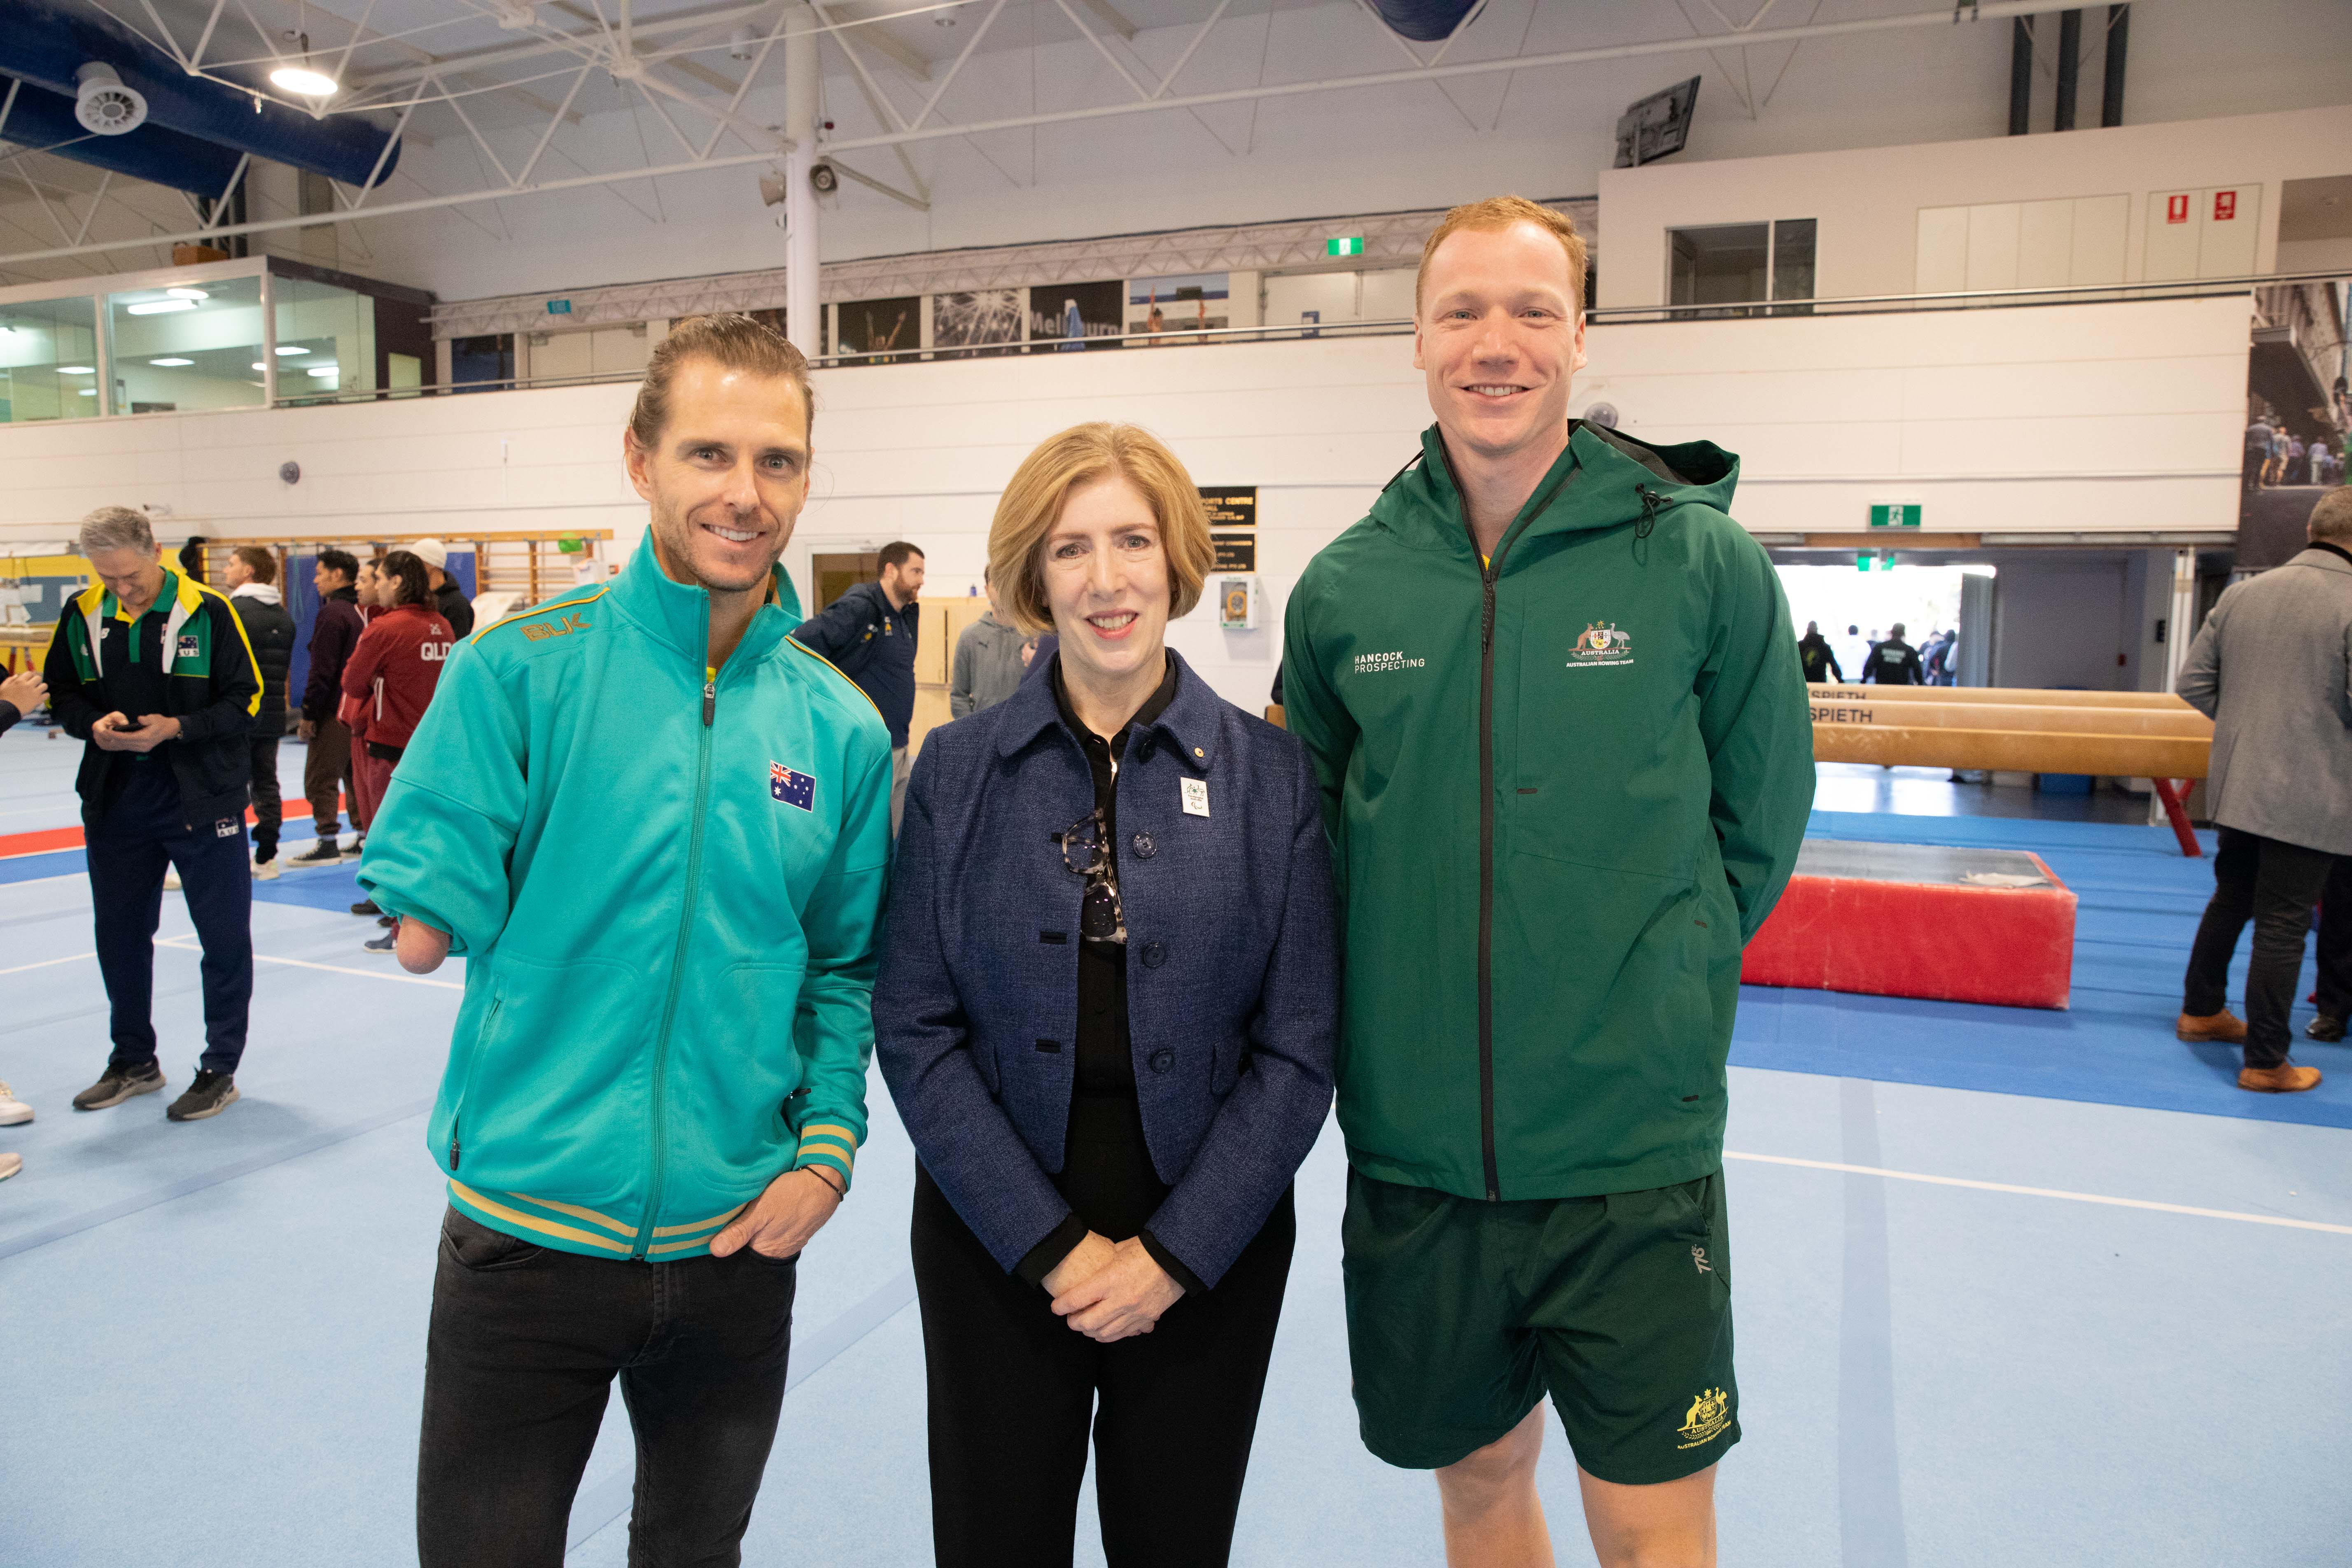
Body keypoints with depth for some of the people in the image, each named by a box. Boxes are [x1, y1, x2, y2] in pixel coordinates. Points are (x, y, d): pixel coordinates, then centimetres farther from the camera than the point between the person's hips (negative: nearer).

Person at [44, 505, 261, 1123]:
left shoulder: (207, 611, -10)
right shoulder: (82, 614, 3)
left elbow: (244, 700, -8)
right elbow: (62, 694, 11)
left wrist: (177, 728, -20)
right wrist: (93, 725, -10)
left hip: (201, 801, -4)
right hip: (115, 803, 5)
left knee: (225, 936, 1)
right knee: (119, 934, 14)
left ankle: (220, 1069, 15)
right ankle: (134, 1061, 32)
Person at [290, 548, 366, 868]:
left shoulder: (332, 613, -14)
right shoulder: (362, 611, 12)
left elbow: (322, 670, -17)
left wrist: (309, 714, -12)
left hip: (334, 710, -9)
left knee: (320, 777, -3)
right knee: (355, 772, 15)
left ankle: (328, 842, -3)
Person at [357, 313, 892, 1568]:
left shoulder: (842, 727, -1)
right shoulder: (524, 668, -11)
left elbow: (846, 965, 5)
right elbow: (430, 924, -8)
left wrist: (828, 1141, -3)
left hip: (740, 1239, 3)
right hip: (525, 1232, -3)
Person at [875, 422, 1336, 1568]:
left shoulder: (1266, 771, -4)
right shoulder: (957, 769, -3)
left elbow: (1297, 1044, -4)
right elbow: (914, 1028, -5)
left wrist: (1176, 1251, -9)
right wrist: (1050, 1243, -10)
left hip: (1210, 1246, 0)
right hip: (996, 1242, 0)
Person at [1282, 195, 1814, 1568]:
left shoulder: (1703, 561, -8)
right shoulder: (1343, 590, -2)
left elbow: (1760, 821, 4)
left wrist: (1656, 985, 2)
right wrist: (1401, 1000, 6)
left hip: (1635, 1155, -2)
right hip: (1413, 1148, 2)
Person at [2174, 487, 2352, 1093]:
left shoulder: (2242, 593, 2)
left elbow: (2194, 680, 5)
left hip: (2238, 787, 6)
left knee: (2231, 898, 23)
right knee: (2283, 925, 0)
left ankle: (2201, 1010, 37)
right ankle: (2265, 1064, 8)